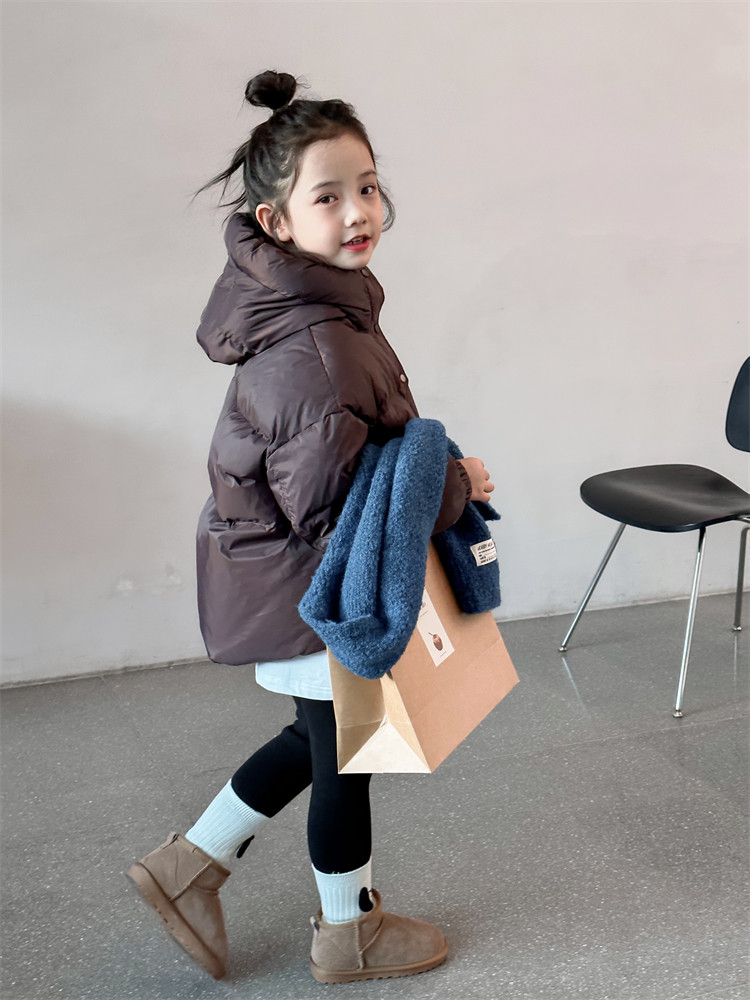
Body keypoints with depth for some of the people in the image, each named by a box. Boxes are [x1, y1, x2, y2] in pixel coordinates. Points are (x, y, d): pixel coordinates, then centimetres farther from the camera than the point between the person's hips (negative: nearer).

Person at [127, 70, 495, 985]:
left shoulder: (305, 297, 0)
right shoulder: (313, 353, -31)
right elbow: (330, 509, -29)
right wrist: (455, 487, -17)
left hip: (285, 581, 9)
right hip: (315, 593, -9)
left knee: (319, 737, 26)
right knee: (344, 756, 12)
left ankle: (189, 865, 40)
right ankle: (350, 934, 37)